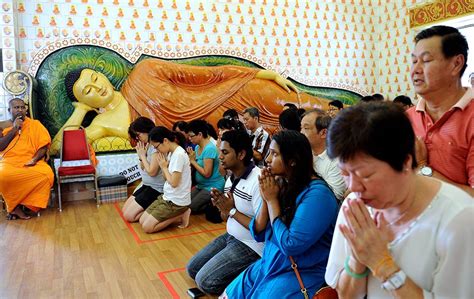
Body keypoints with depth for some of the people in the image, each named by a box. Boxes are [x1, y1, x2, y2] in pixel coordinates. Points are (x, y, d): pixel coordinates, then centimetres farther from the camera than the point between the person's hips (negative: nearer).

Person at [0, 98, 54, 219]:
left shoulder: (35, 124, 10)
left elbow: (44, 145, 3)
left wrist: (34, 159, -15)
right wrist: (14, 129, -7)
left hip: (31, 163, 1)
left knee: (47, 174, -32)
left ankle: (14, 206, -16)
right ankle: (16, 206, -11)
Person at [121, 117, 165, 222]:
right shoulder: (146, 146, 7)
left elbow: (151, 172, -23)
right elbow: (143, 169, 10)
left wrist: (143, 155, -12)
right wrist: (140, 156, -6)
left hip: (155, 189, -10)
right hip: (146, 185, 10)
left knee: (129, 216, -9)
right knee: (124, 210, 12)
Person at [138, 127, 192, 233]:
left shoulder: (179, 154, -22)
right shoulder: (171, 153, 6)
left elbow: (174, 183, -23)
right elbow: (166, 177, 9)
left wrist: (164, 167, -10)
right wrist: (163, 165, -8)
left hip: (177, 201, -9)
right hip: (167, 197, 9)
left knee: (147, 227, -9)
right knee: (142, 221, 8)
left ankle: (180, 216, 1)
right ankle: (178, 214, 8)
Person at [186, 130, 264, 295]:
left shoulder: (258, 181, -26)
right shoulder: (231, 177, 2)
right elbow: (226, 216, 10)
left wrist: (232, 210, -21)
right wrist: (222, 207, -12)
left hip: (250, 246, -9)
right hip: (230, 237, 9)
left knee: (204, 280, -12)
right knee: (192, 269, 13)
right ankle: (236, 275, 19)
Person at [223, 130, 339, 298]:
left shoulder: (316, 193, -22)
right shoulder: (281, 184, -1)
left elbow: (290, 245, -25)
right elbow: (257, 234, 3)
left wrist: (272, 200, -18)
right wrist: (265, 199, -13)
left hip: (301, 275, -6)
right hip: (269, 265, 7)